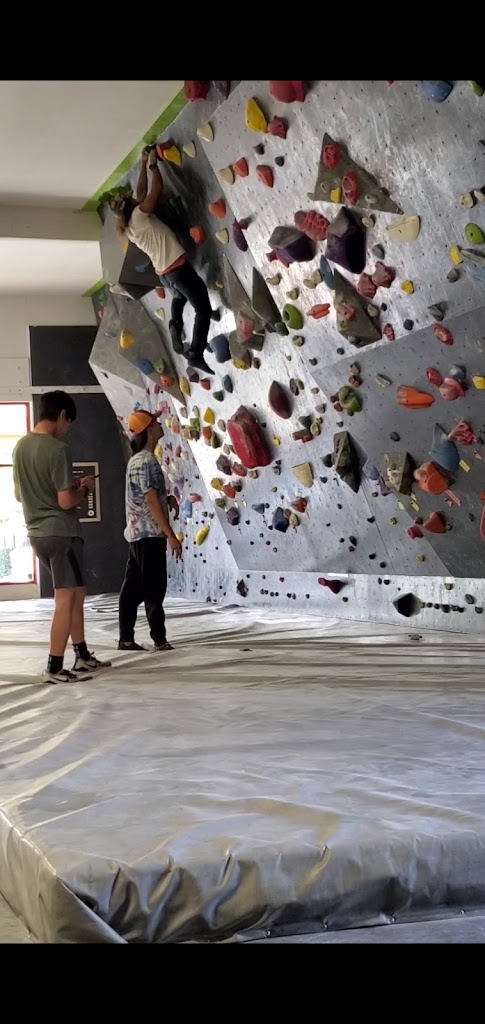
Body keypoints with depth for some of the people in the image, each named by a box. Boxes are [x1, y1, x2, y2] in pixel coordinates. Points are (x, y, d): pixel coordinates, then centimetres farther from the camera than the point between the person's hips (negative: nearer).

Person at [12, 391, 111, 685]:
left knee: (77, 593, 19)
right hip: (61, 533, -9)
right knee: (66, 599, -1)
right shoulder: (58, 449, -18)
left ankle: (83, 657, 25)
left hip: (37, 533, 9)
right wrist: (84, 488, 0)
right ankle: (54, 669, 1)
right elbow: (66, 502, -20)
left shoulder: (21, 446, 8)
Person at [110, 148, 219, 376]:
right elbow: (157, 188, -10)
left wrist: (143, 165, 22)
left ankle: (175, 326, 14)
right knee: (203, 308, -1)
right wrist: (153, 163, 4)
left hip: (164, 274, 8)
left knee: (179, 296, 39)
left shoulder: (129, 228, 11)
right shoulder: (140, 215, -10)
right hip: (178, 268, -8)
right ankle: (196, 354, -8)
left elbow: (142, 192, 19)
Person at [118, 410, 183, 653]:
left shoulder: (137, 459, 15)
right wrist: (171, 536, -20)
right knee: (155, 587, -4)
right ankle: (160, 640, 0)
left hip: (137, 532, 9)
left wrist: (167, 497, 7)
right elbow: (152, 501, -20)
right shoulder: (146, 461, -16)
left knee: (133, 588, 9)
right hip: (150, 533, -9)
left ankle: (126, 639, 11)